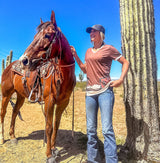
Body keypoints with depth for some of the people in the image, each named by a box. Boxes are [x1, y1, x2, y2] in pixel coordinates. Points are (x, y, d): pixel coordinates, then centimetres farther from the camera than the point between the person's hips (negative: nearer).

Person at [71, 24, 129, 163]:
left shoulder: (108, 49, 1)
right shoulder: (88, 51, 18)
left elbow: (125, 62, 5)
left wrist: (121, 79, -7)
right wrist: (75, 55, 17)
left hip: (104, 90, -5)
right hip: (90, 91, 6)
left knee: (107, 129, -6)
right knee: (91, 128, 11)